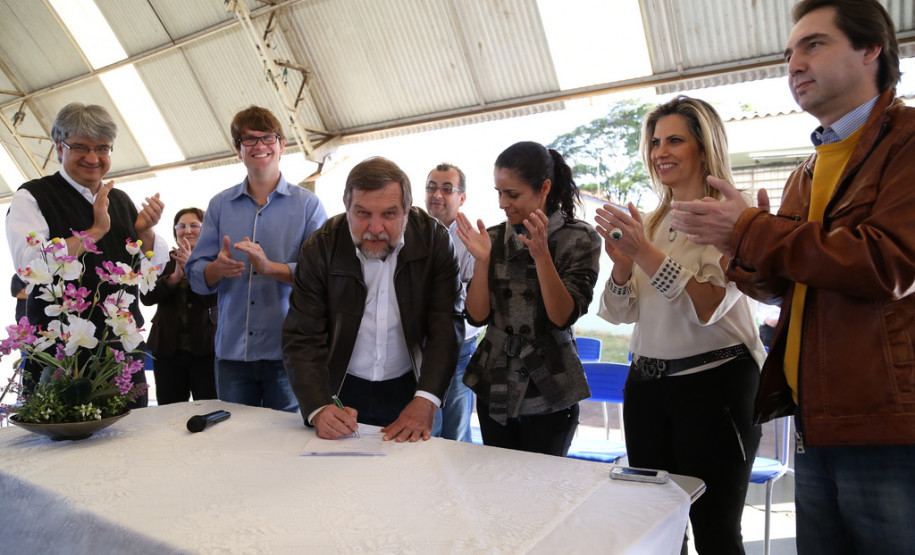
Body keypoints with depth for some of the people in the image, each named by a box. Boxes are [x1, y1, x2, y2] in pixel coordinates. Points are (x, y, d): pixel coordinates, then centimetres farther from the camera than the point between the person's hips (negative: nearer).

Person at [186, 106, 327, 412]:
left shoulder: (308, 204, 2)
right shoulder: (220, 205, 11)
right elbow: (195, 274, 8)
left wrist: (270, 267, -20)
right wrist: (217, 268, -13)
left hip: (287, 352, -2)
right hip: (232, 352, 3)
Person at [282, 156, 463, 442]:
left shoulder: (434, 240, -13)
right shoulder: (319, 249, -14)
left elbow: (446, 326, -16)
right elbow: (301, 339, -15)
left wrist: (425, 402, -28)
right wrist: (319, 409, -31)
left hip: (408, 388, 0)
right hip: (342, 390, 0)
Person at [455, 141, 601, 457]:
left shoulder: (579, 238, -5)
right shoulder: (494, 238, 4)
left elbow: (563, 317, -15)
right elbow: (477, 316, -2)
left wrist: (542, 255, -24)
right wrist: (482, 260, -14)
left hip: (548, 395, -3)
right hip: (493, 389, 3)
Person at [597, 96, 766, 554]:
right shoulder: (650, 223, 12)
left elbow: (710, 306, -19)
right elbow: (620, 314, 9)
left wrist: (646, 252, -24)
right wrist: (622, 262, -9)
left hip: (714, 382, -6)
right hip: (646, 384, 6)